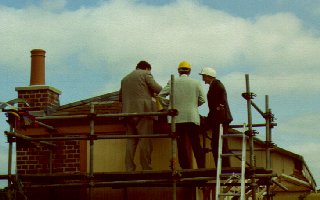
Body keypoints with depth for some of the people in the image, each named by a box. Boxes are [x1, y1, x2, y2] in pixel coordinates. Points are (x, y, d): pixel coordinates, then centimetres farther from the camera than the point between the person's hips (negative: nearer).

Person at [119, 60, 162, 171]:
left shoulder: (125, 79, 22)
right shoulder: (145, 74, 5)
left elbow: (120, 97, 23)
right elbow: (157, 89, -3)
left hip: (129, 112, 6)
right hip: (143, 111, -6)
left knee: (131, 141, 4)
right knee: (145, 141, -6)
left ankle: (129, 169, -3)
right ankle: (146, 169, -10)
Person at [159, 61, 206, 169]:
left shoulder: (173, 82, 2)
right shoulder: (196, 83, 4)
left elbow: (160, 95, 0)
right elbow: (202, 99, 3)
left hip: (178, 118, -1)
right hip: (193, 118, 1)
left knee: (182, 146, 0)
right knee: (196, 145, 7)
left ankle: (186, 169, -5)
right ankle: (202, 168, 2)